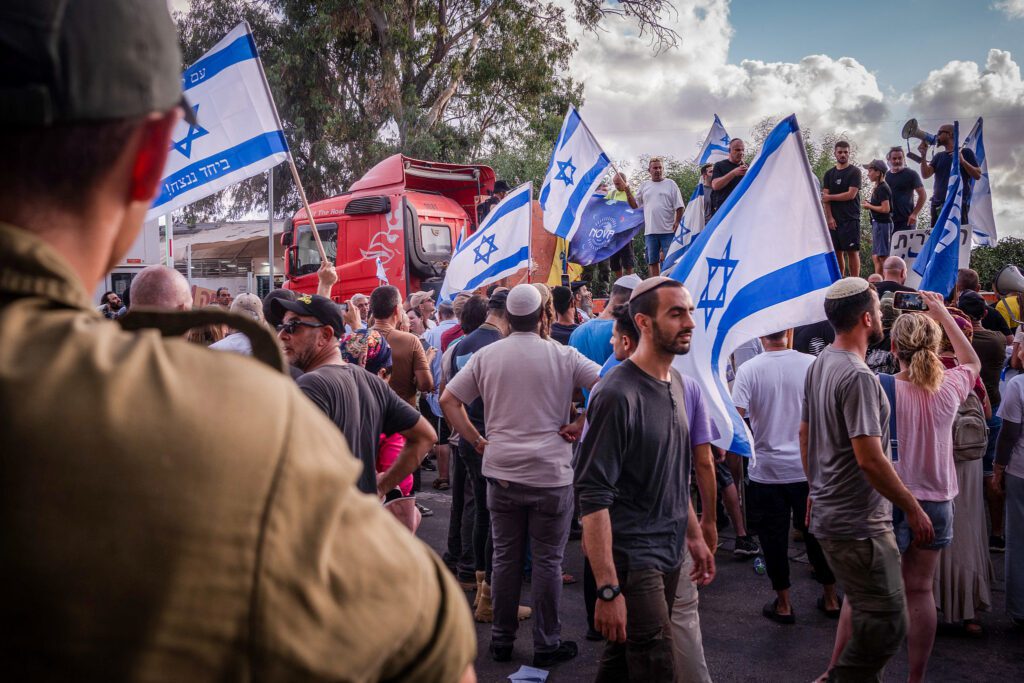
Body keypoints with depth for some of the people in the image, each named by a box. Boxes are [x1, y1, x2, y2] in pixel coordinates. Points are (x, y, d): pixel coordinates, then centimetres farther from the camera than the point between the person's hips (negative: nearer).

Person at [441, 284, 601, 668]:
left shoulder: (486, 356, 2)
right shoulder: (563, 356, -4)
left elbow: (448, 400, 2)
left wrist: (475, 440, 5)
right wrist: (581, 426, -4)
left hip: (501, 470, 3)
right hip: (550, 472, -3)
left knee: (505, 556, 13)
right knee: (548, 560, 7)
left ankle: (502, 640, 24)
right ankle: (547, 644, 16)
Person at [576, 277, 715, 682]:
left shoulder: (675, 383, 8)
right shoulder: (618, 395, -19)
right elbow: (593, 498, -22)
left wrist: (694, 535, 21)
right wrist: (608, 590, -24)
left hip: (670, 554, 8)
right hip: (632, 558, -8)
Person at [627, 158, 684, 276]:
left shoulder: (670, 184, 3)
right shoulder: (644, 185, 13)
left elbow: (679, 207, 1)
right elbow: (635, 205, 13)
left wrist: (677, 222, -8)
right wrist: (628, 193, -1)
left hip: (668, 230, -3)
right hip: (650, 231, 3)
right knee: (653, 261, 8)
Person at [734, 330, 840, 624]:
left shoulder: (748, 370, -12)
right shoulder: (812, 364, -8)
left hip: (766, 470, -2)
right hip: (809, 468, 2)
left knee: (774, 538, 10)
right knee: (816, 533, 17)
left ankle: (783, 604, 20)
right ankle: (831, 598, 29)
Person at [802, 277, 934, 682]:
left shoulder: (819, 365, 9)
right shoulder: (858, 377, -21)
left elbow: (805, 433, 17)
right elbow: (870, 459, -25)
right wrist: (913, 509, -14)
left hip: (829, 513, 10)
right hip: (858, 524, -10)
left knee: (861, 603, 24)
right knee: (887, 622, -2)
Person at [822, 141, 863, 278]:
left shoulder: (854, 172, 1)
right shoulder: (829, 173, 14)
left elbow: (851, 194, -9)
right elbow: (825, 197, 6)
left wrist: (830, 197, -1)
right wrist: (829, 217, -5)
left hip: (850, 219, -4)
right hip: (833, 220, 4)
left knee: (852, 251, -7)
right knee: (837, 252, 5)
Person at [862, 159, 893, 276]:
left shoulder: (882, 188, -15)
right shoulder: (877, 188, 14)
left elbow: (885, 209, -21)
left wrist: (869, 206, -11)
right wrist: (869, 204, 8)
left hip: (882, 224, -10)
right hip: (877, 223, 10)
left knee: (883, 256, -7)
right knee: (876, 256, 13)